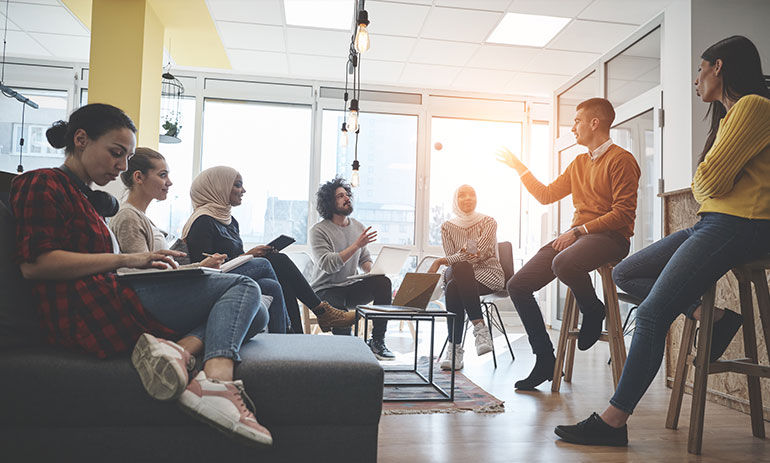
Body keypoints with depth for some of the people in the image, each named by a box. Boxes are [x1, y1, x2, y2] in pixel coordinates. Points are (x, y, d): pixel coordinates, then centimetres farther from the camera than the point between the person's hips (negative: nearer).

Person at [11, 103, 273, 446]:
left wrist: (142, 264, 7)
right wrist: (126, 260, -14)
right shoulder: (43, 184, 1)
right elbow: (34, 263, -14)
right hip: (86, 316, -9)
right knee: (242, 286, -12)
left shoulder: (85, 196, 31)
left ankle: (181, 347, -26)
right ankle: (216, 378, -35)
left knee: (254, 314, 1)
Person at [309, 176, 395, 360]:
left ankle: (377, 341, -18)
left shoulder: (358, 227, 11)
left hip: (351, 287, 5)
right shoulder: (319, 231, -8)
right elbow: (327, 265, -21)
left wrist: (374, 272, -8)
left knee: (383, 282, -24)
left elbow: (365, 259, 16)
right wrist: (357, 245, -24)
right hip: (326, 289, -5)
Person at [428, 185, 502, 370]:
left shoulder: (488, 222, -1)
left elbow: (478, 253, -15)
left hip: (488, 274, -2)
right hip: (460, 276, 3)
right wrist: (465, 255, -22)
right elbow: (451, 258, 2)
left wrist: (441, 261, -22)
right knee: (452, 288, -36)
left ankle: (455, 348, -34)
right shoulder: (447, 226, 9)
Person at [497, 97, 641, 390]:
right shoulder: (579, 164, 22)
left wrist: (579, 230, -18)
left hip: (609, 237, -8)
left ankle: (594, 311, -7)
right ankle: (545, 360, 1)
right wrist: (519, 167, 23)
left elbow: (623, 213, -13)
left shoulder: (621, 159, -5)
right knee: (517, 285, -6)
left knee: (563, 264, -41)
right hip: (576, 237, 8)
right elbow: (546, 195, 25)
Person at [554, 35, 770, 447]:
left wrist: (706, 178, 6)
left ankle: (613, 421, -14)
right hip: (711, 222, 11)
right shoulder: (727, 116, 24)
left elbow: (708, 182, -16)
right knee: (625, 274, 9)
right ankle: (710, 315, -4)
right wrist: (708, 184, -1)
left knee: (652, 314, -18)